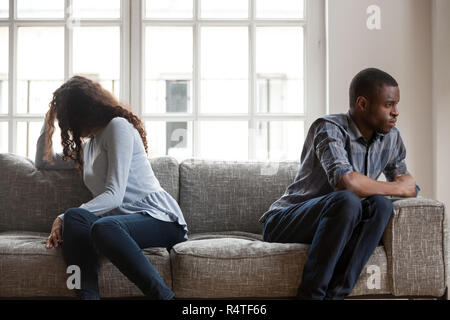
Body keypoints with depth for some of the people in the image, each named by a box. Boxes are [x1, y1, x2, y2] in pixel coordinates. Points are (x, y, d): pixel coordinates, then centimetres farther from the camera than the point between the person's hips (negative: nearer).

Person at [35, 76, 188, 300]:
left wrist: (63, 218, -16)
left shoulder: (118, 126, 2)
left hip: (158, 217, -7)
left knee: (104, 227, -38)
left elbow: (114, 195, -10)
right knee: (74, 218, -25)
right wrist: (48, 119, 38)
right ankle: (87, 296, -44)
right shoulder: (86, 147, 31)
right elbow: (43, 162, 47)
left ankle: (164, 296, -41)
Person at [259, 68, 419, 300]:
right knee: (346, 201, -35)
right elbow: (346, 181, -33)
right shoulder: (328, 128, -18)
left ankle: (335, 294, -28)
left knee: (381, 205, -23)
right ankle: (311, 294, -27)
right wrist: (397, 188, -17)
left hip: (336, 224, 6)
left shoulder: (391, 137, 5)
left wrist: (406, 184, -8)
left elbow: (405, 180, 18)